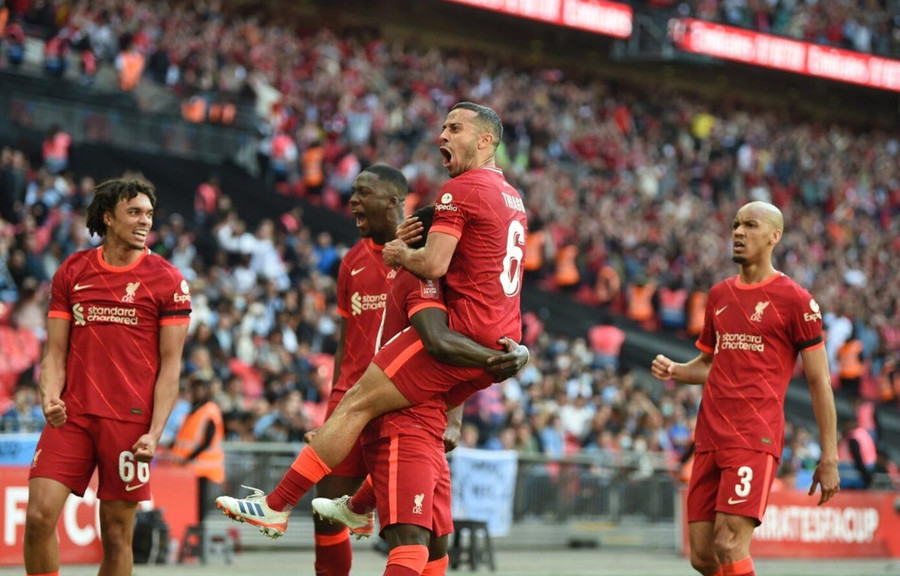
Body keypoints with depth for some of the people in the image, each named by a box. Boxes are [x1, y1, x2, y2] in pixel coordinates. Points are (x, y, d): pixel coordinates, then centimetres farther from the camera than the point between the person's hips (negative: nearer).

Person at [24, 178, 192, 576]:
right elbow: (56, 352, 10)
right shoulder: (71, 272, 9)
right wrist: (50, 397, -10)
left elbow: (170, 365, 0)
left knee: (117, 533, 2)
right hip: (71, 414, 2)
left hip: (129, 422, -2)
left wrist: (155, 433, -10)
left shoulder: (168, 280, 2)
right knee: (39, 516, -11)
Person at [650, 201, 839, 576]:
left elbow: (819, 381, -3)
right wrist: (673, 371, 4)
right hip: (709, 438, 7)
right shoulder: (719, 295, 16)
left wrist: (829, 457, -7)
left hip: (756, 438, -7)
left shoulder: (794, 300, -3)